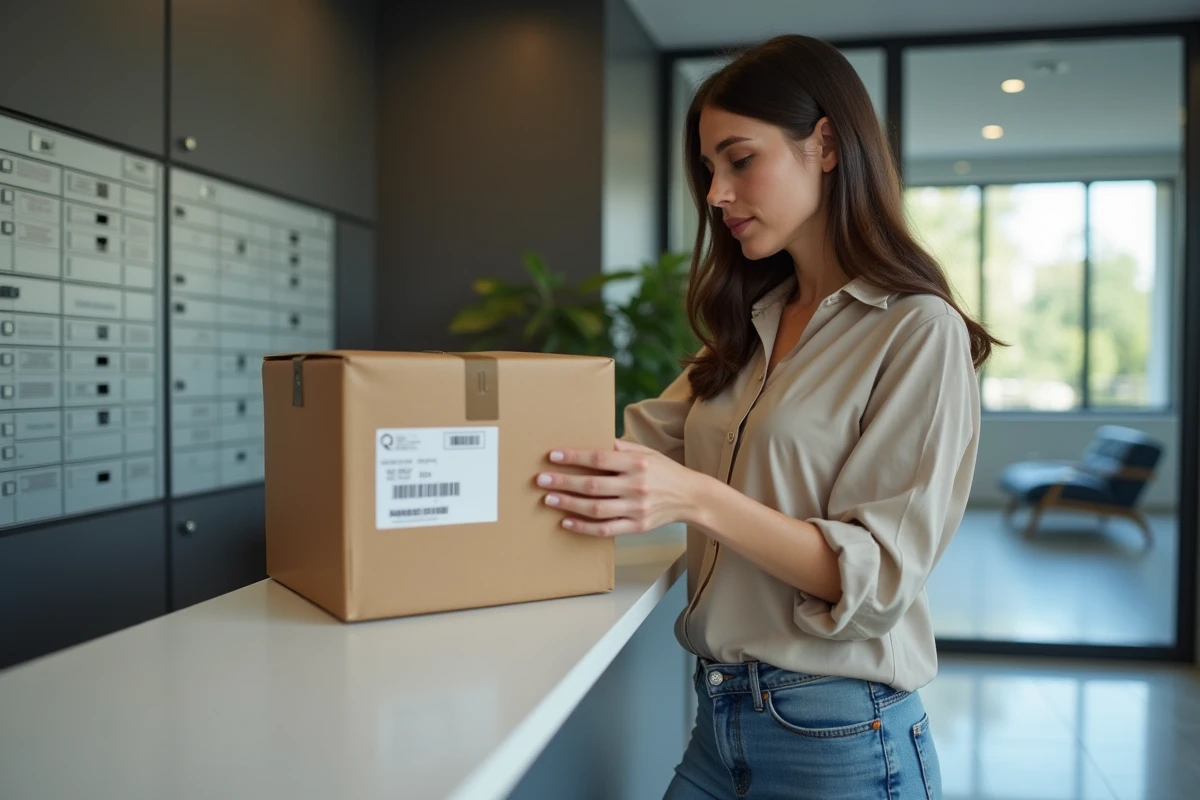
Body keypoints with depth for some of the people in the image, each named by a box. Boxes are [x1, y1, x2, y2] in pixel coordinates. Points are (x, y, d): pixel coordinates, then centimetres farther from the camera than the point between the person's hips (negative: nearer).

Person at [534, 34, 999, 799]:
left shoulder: (919, 331, -12)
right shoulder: (748, 326, 9)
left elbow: (878, 576, -18)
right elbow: (647, 440, 0)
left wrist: (699, 498, -29)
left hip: (838, 736, -6)